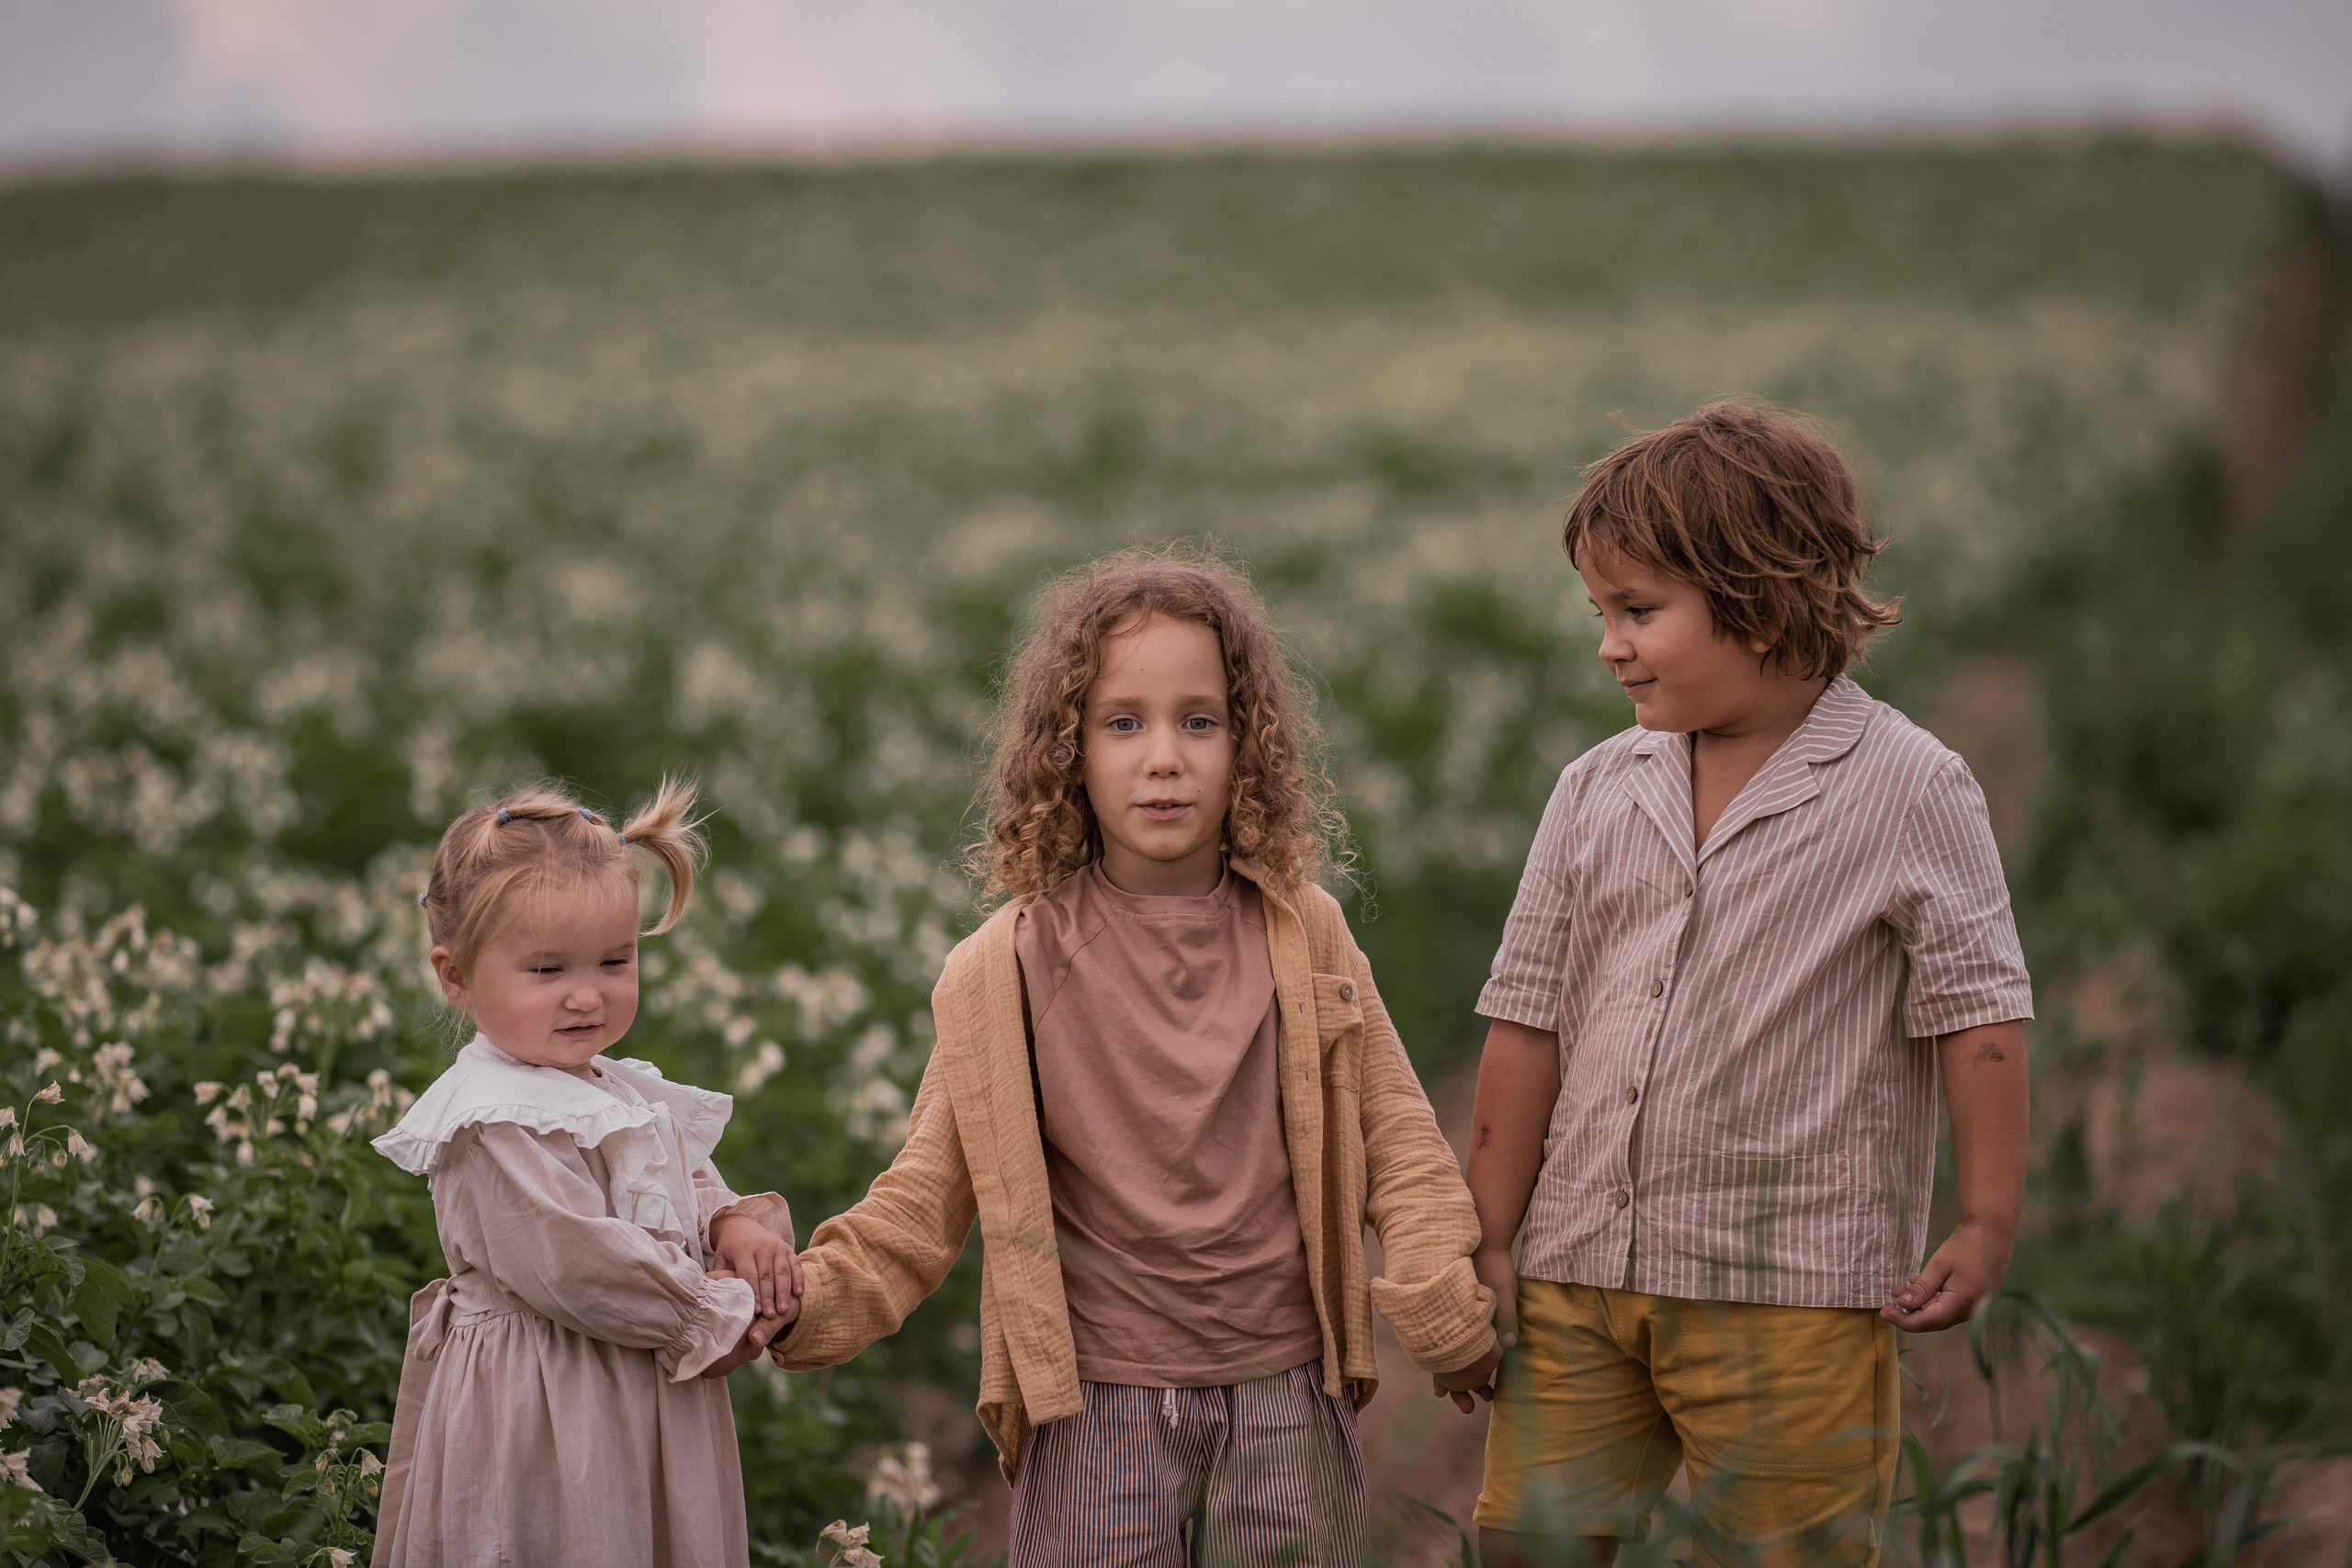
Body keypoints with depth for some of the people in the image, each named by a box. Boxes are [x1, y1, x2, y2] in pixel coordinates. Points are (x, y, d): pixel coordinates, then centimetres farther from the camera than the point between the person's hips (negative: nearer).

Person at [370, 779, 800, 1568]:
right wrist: (715, 1315, -15)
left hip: (648, 1409, 9)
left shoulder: (625, 1093, 10)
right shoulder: (497, 1125, -20)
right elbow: (575, 1266, -25)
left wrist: (738, 1225, -5)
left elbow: (691, 1193, 19)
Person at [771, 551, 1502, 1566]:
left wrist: (1447, 1315, -4)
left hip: (1285, 1402, 1)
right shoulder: (1008, 969, -3)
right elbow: (925, 1196, 1)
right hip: (1100, 1404, -1)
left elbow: (1393, 1137, 7)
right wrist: (803, 1301, -13)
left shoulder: (1305, 935, 2)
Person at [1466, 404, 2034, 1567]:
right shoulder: (1596, 792, 7)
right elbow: (1529, 1020, 9)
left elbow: (1974, 1008, -2)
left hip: (1793, 1293, -4)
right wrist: (1487, 1240, 9)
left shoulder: (1908, 789, -5)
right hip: (1580, 1271, 4)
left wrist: (1987, 1223, -4)